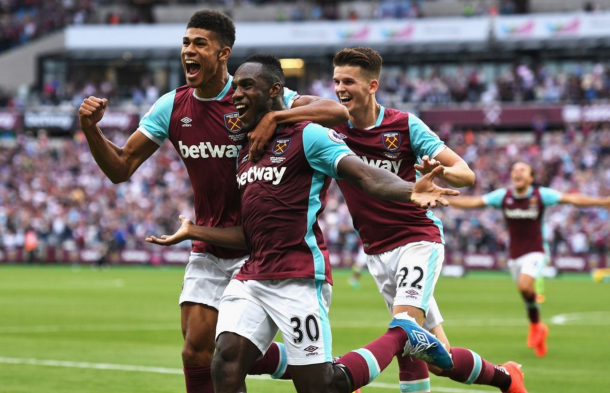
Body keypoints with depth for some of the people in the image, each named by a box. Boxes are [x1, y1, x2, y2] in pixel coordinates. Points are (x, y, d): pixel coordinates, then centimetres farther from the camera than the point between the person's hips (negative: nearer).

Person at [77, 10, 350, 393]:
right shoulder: (172, 107, 2)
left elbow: (338, 112, -21)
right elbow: (121, 167, 5)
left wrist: (276, 117, -34)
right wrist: (91, 129, -13)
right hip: (207, 251, 5)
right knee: (196, 354, 0)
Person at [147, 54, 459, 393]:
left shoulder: (308, 136, -5)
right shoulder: (247, 153, 20)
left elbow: (365, 175, -19)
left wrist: (410, 192, -38)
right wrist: (192, 232, 28)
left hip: (299, 279, -8)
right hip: (253, 276, 8)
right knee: (226, 363, -12)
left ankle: (400, 335, 16)